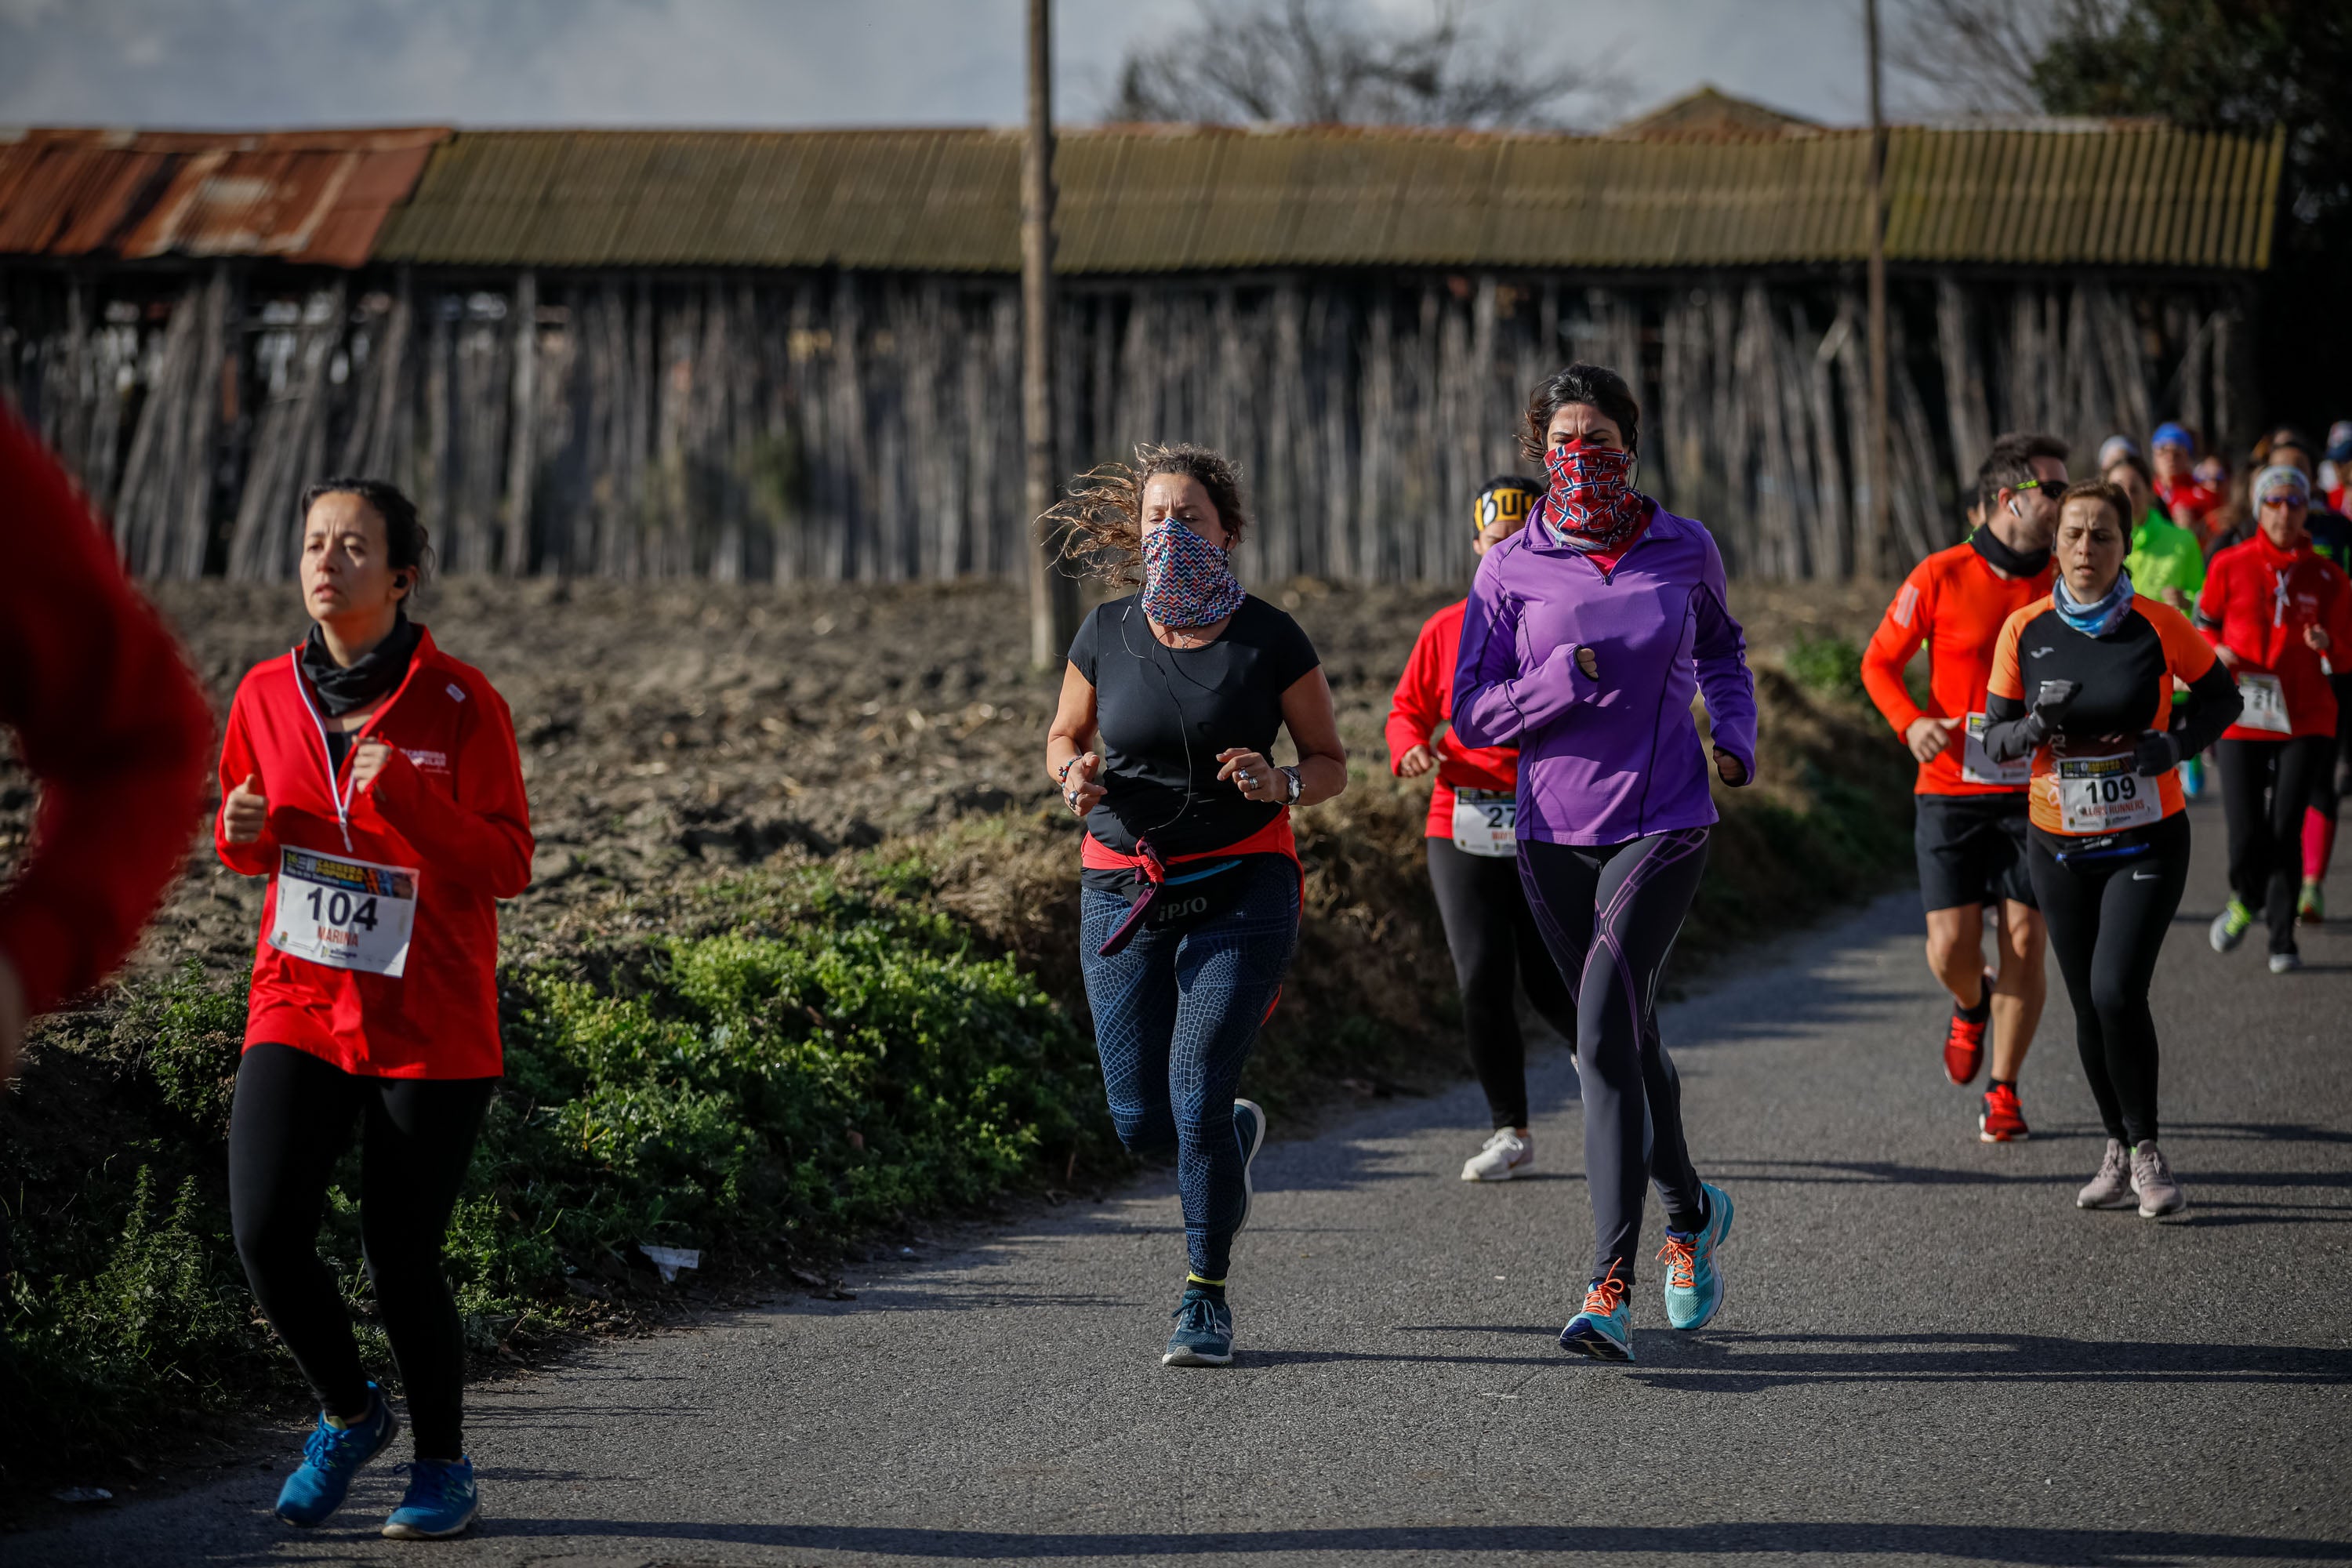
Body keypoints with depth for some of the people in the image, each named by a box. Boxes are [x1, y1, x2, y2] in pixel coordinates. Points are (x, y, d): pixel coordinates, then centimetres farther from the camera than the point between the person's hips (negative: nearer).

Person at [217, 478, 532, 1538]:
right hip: (299, 1007, 3)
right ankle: (349, 1413, 17)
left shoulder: (458, 703, -8)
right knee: (264, 1231, -11)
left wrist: (408, 800, -24)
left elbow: (508, 865, -9)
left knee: (401, 1259, 0)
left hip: (430, 1025, -3)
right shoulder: (268, 693, 4)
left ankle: (442, 1466, 24)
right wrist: (242, 832, -6)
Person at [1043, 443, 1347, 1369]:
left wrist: (1279, 786, -19)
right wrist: (1074, 775, -9)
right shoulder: (1107, 634, 0)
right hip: (1124, 891, 3)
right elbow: (1063, 736, 15)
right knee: (1141, 1121, 1)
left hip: (1242, 890, -3)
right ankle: (1234, 1135, 39)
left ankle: (1206, 1301, 5)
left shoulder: (1271, 640, -6)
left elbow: (1330, 763, 3)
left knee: (1196, 1092, -14)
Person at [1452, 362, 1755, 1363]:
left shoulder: (1685, 552, 1)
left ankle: (1610, 1290, -20)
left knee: (1604, 1027, -19)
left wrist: (1736, 737, 5)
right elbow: (1471, 717, -1)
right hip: (1554, 833, 2)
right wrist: (1565, 680, -17)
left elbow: (1722, 651, 22)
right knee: (1626, 1040, 14)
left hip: (1663, 824, -2)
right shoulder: (1510, 570, -1)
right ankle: (1689, 1213, 41)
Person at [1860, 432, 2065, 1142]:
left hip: (2032, 793, 1)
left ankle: (2003, 1092, 12)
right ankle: (1973, 1006, 33)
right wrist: (1912, 722, -15)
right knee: (1951, 946, -5)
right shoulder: (1940, 576, -6)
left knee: (2024, 940, -4)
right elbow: (1879, 661, 2)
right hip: (1949, 790, -1)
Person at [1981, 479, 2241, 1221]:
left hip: (2148, 841, -3)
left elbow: (2220, 697, 4)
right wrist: (2036, 727, -20)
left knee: (2116, 991, -17)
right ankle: (2120, 1152, 26)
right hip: (2060, 847, 3)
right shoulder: (2025, 630, -3)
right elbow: (1996, 736, 2)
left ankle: (2148, 1152, 0)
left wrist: (2176, 743, -15)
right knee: (2088, 1003, 8)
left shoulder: (2157, 624, -9)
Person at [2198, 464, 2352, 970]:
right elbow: (2205, 622, 13)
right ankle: (2245, 901, 27)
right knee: (2246, 835, -7)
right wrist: (2216, 650, -8)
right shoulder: (2229, 565, 2)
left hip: (2305, 718, 0)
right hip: (2240, 718, 0)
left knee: (2285, 831, -4)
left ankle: (2283, 941, 11)